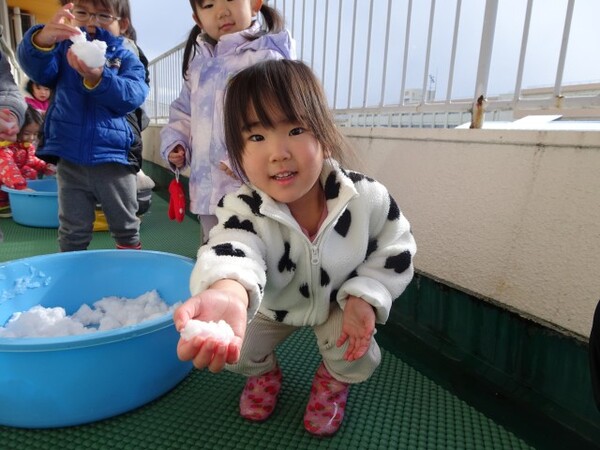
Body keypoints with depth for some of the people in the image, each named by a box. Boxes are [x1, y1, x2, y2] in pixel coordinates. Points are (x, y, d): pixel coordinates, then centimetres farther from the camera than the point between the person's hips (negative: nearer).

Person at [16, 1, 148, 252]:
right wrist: (42, 40, -34)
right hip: (70, 159, 2)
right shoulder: (63, 48, 10)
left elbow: (132, 96, -15)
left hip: (113, 158, -1)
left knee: (126, 228, 12)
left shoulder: (127, 59, 4)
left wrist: (98, 78, -34)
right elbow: (36, 68, -12)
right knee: (72, 233, 11)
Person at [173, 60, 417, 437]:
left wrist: (365, 297, -26)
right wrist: (228, 296, -77)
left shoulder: (368, 197, -28)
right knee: (235, 349, -8)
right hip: (272, 306, 1)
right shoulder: (242, 210, -32)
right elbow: (231, 252, -53)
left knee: (357, 358, -16)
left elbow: (394, 252, -12)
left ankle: (334, 379, 24)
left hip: (339, 303, 0)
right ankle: (265, 372, 31)